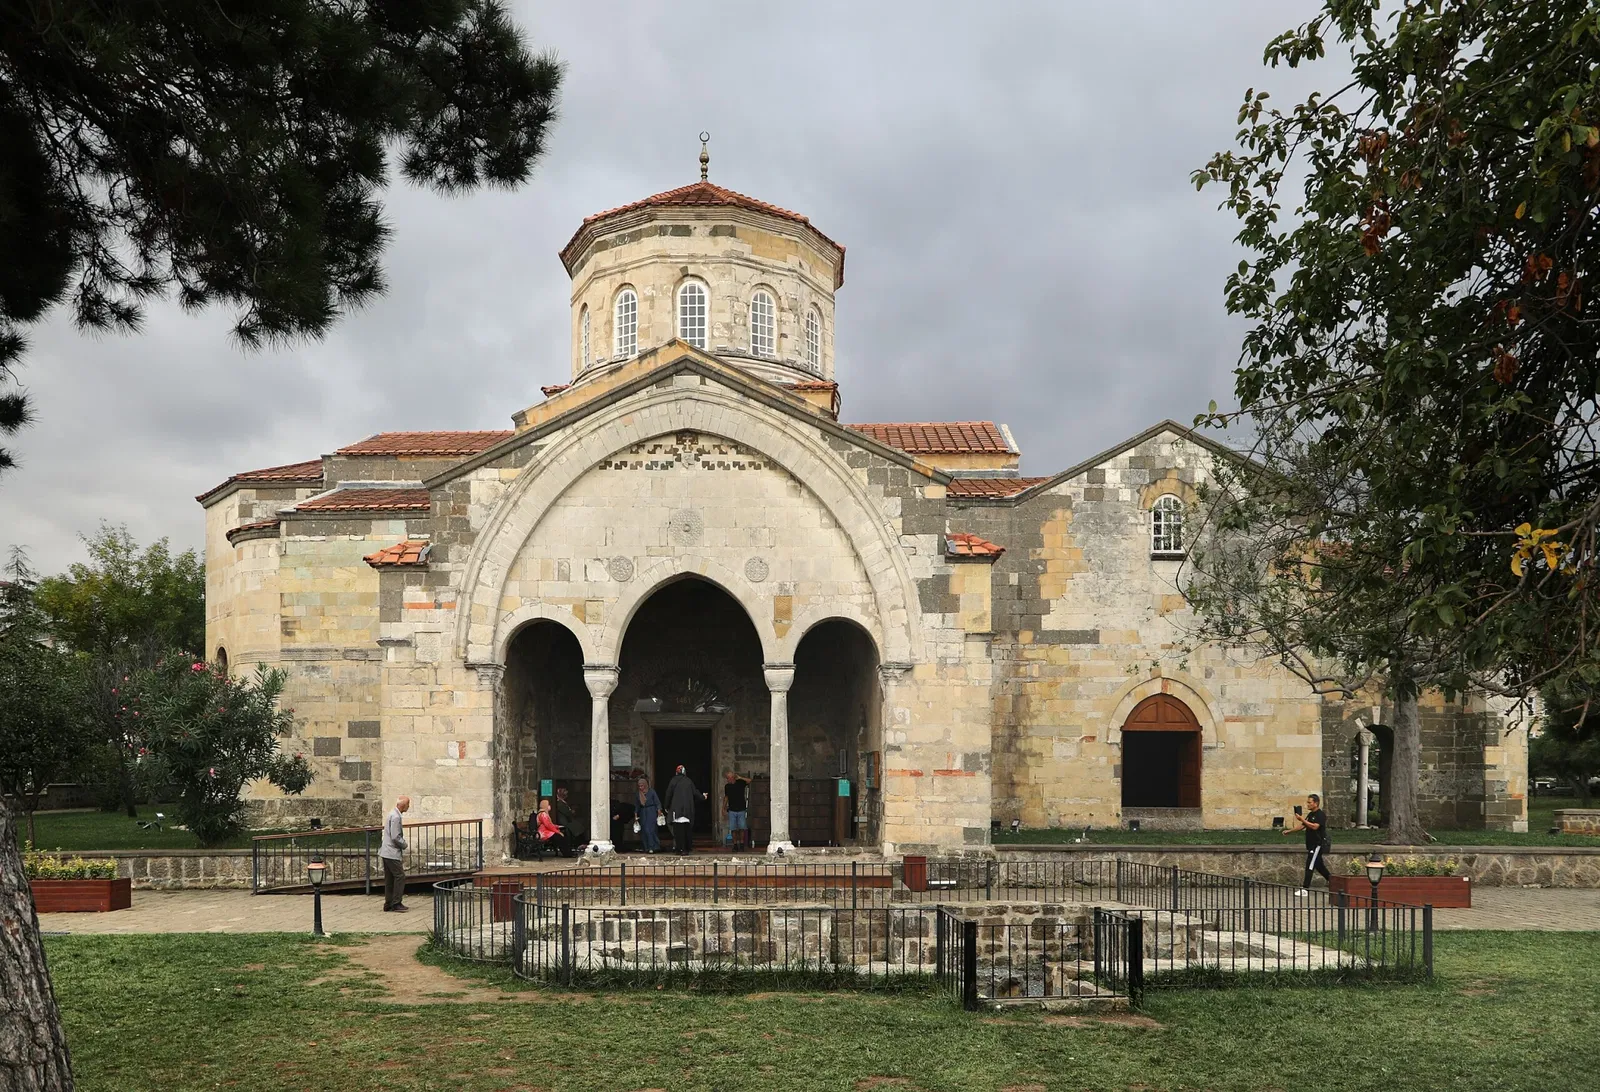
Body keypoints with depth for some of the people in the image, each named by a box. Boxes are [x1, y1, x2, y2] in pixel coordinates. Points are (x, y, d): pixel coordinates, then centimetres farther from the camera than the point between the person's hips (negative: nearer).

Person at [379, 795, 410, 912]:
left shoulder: (393, 815, 15)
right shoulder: (396, 817, -18)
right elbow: (395, 837, -22)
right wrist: (404, 845, -4)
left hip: (386, 853, 10)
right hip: (392, 853, -10)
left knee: (390, 879, 11)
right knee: (400, 876, -7)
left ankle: (388, 905, 14)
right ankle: (396, 904, -7)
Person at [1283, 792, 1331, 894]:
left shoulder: (1320, 815, -12)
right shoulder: (1310, 814, 16)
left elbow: (1315, 826, -26)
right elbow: (1302, 826, 21)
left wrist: (1302, 819, -26)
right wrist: (1289, 831, 15)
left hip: (1318, 844, -9)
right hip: (1311, 844, 9)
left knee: (1310, 866, -11)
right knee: (1318, 865, 16)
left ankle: (1305, 889, -13)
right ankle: (1331, 880, 27)